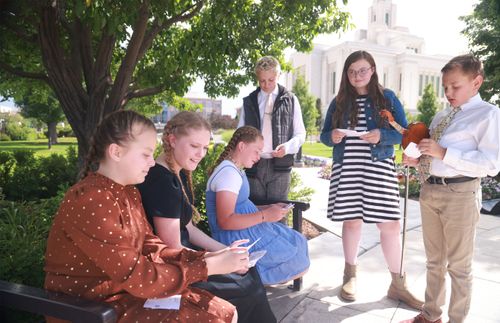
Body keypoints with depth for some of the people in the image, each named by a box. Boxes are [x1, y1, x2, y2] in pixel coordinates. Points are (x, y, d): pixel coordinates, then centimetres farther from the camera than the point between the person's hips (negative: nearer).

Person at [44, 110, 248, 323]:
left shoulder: (129, 193, 5)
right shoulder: (91, 201, -25)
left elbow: (150, 248, 3)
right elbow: (137, 277, -25)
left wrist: (204, 257, -10)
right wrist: (208, 267, -21)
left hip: (127, 292, 8)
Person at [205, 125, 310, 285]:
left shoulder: (236, 170, 12)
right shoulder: (228, 173, -21)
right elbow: (225, 221, -26)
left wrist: (269, 208, 6)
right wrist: (265, 216, -25)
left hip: (244, 232, 10)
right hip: (235, 238, -10)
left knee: (296, 241, 12)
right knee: (295, 255, 0)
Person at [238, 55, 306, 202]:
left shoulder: (290, 100, 7)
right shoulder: (249, 102, 12)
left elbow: (300, 134, 7)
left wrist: (288, 146, -14)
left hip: (280, 165, -2)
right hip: (254, 165, 2)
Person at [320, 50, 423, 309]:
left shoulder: (387, 97, 5)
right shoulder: (339, 101, 9)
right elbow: (324, 135, 10)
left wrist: (381, 135, -17)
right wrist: (332, 136, -13)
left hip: (378, 167, -1)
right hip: (346, 169, 1)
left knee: (390, 225, 0)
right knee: (352, 221, 8)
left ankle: (398, 285, 16)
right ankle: (350, 275, 27)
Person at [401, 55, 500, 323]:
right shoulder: (441, 117, 13)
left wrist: (443, 152, -22)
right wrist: (418, 160, 0)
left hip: (460, 194, -7)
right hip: (429, 190, 7)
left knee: (458, 265, 8)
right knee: (434, 260, 19)